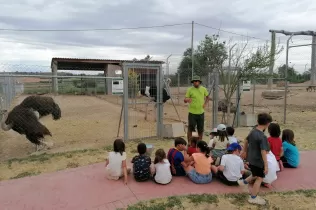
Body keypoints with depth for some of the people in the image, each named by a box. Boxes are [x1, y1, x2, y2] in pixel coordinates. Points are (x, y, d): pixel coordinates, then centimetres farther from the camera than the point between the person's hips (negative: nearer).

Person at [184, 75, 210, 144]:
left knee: (200, 129, 11)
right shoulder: (190, 89, -6)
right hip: (192, 112, -3)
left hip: (201, 112, 3)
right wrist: (187, 99, -31)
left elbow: (207, 97, 20)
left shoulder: (203, 89, 3)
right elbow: (185, 100, -7)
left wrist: (205, 103, 4)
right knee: (190, 128, 1)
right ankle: (189, 143, 15)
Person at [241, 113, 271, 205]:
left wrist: (245, 152, 26)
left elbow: (246, 141, 13)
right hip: (258, 161, -8)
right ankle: (253, 198, 20)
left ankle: (245, 182, 30)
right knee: (259, 178, 9)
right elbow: (263, 152, -27)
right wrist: (266, 165, -20)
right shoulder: (263, 137, -26)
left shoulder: (252, 131, -1)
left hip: (251, 159, 8)